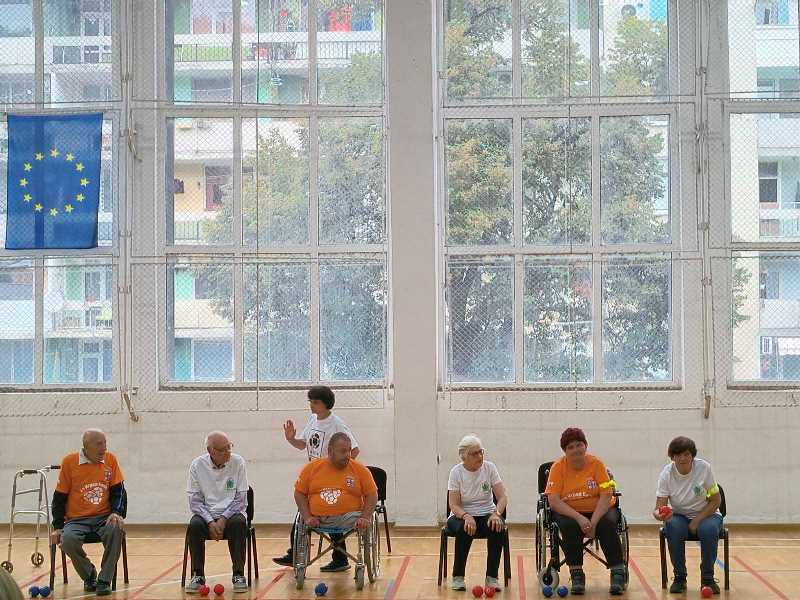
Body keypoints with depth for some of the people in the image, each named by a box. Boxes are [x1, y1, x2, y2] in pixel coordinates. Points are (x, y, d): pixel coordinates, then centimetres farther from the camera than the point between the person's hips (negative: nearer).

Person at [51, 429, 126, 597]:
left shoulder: (110, 460, 2)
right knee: (67, 540, -31)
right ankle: (90, 576, 0)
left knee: (116, 529, -32)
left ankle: (104, 580, -14)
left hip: (104, 518, 1)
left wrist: (117, 513, -13)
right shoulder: (69, 462, -2)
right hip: (76, 520, -1)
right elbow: (59, 497, 4)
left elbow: (118, 491, 5)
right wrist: (58, 526, -1)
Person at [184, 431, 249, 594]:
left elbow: (241, 499, -4)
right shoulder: (197, 465, -4)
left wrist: (223, 519, -17)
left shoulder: (238, 462, -6)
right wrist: (210, 521, -18)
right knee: (194, 525, -31)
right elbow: (195, 501, -3)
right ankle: (198, 575, -15)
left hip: (231, 513, -1)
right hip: (206, 513, 1)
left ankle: (238, 574, -20)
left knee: (238, 523, -33)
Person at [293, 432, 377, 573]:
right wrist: (307, 517, -6)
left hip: (349, 518, -2)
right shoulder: (312, 468, 6)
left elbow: (372, 495, 6)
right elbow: (299, 493, 8)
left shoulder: (360, 470, 4)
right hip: (317, 520, 2)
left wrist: (365, 518, -11)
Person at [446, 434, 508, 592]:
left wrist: (496, 513, -29)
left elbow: (502, 497, -9)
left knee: (498, 527, -32)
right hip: (462, 515, -1)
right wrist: (466, 516, -34)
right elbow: (454, 504, -13)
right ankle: (458, 576, -17)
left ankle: (492, 577, -21)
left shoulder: (489, 468, -4)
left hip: (486, 514, 2)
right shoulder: (456, 472, -9)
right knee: (465, 530, -35)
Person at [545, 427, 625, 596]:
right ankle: (576, 575, -20)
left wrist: (594, 521, -25)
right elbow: (553, 501, -14)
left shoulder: (596, 464, -7)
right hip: (569, 512, 0)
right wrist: (579, 518, -26)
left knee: (607, 524, -30)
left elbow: (606, 496, -12)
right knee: (569, 526, -32)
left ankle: (618, 574, -22)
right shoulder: (558, 467, -7)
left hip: (598, 510, 0)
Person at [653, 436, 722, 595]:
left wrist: (697, 520, -20)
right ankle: (679, 578, -13)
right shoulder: (666, 473, -13)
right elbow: (660, 506, -13)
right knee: (673, 528, -33)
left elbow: (716, 500, -9)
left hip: (705, 514, -1)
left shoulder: (704, 468, -15)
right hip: (679, 516, 1)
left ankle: (707, 578, -11)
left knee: (709, 529, -34)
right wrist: (659, 514, -39)